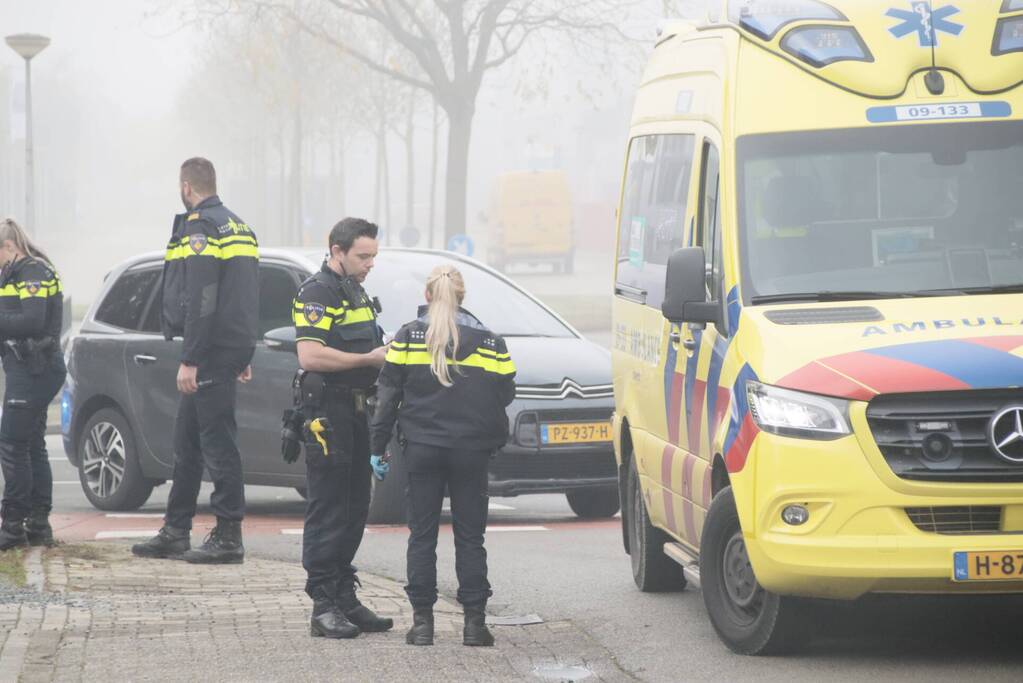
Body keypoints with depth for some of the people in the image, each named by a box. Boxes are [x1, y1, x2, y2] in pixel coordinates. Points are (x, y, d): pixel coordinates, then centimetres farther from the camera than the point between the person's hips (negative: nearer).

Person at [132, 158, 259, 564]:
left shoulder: (200, 229, -13)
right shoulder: (238, 227, 18)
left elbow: (201, 301, -20)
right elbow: (244, 299, 22)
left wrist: (190, 360, -21)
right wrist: (244, 356, 24)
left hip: (211, 351, -10)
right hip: (233, 346, 10)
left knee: (217, 441, -8)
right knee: (187, 442, 15)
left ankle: (228, 537, -8)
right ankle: (175, 533, 21)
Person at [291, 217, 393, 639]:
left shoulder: (357, 293, 20)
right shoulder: (317, 293, -11)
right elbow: (311, 355, -23)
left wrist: (387, 353, 12)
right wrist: (370, 358, -18)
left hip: (356, 410, 10)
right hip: (327, 410, -10)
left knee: (354, 509, 12)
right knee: (327, 511, -8)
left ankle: (345, 599, 18)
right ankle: (324, 607, -8)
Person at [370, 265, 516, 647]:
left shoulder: (407, 339, 0)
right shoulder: (488, 341, 1)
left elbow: (387, 396, -1)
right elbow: (505, 395, 3)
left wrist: (378, 446, 5)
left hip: (422, 447, 0)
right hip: (471, 450, 0)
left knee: (422, 535, 5)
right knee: (470, 536, 5)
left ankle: (422, 620, 3)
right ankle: (474, 621, 3)